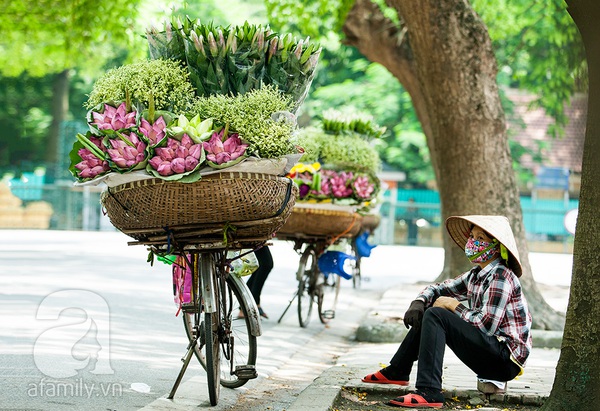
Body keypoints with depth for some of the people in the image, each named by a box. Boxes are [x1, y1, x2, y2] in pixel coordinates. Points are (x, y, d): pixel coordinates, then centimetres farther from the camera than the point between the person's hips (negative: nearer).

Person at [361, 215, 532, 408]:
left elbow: (486, 325, -24)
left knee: (436, 316, -21)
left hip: (506, 359, -10)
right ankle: (397, 372, 21)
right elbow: (438, 289, 20)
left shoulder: (501, 277, -16)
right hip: (491, 356, 10)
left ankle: (428, 393, -30)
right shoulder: (475, 275, 11)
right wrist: (418, 302, -3)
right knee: (426, 313, 15)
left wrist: (454, 305, -11)